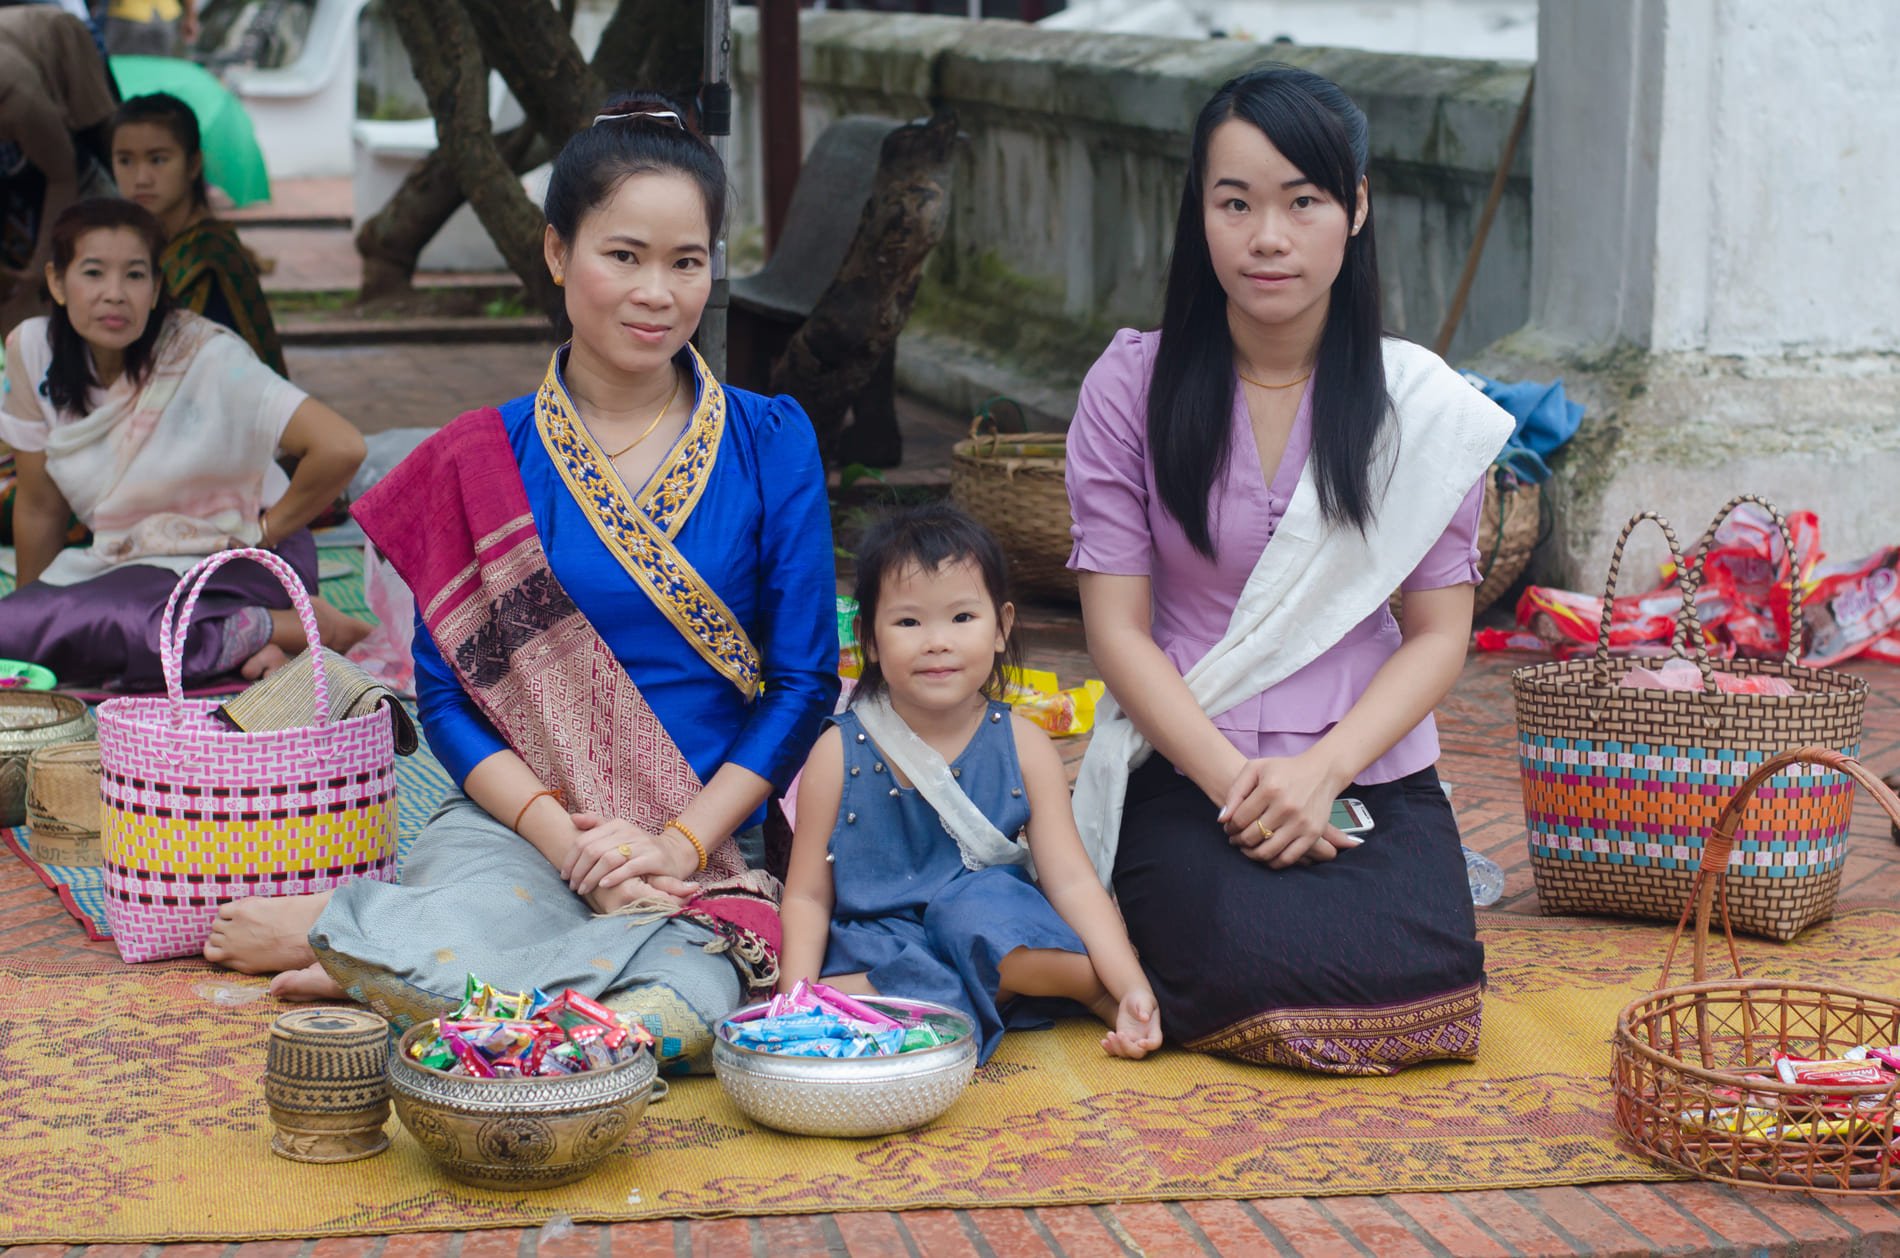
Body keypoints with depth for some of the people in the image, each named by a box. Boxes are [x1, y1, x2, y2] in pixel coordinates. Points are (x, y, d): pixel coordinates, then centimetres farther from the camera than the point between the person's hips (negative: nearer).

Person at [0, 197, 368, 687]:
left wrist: (265, 531, -14)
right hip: (122, 562, 7)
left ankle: (290, 626, -17)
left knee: (78, 626, -31)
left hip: (239, 563, -7)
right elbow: (40, 506, 8)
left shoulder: (206, 358, -20)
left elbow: (341, 448, -28)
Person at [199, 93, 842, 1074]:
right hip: (515, 824, -1)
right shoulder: (482, 462, 5)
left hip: (707, 847, 1)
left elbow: (804, 681, 3)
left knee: (671, 1021, -35)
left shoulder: (771, 443, 6)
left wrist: (681, 842, -9)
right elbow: (445, 695, 4)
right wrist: (571, 843, -12)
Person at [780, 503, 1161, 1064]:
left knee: (978, 904, -36)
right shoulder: (841, 754, 1)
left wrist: (1133, 989, -15)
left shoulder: (1024, 749, 3)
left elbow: (1072, 882, -2)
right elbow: (807, 897, 2)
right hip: (873, 950, 2)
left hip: (997, 944, -1)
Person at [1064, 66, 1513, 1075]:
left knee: (1413, 984, -23)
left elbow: (1437, 635, 1)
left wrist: (1321, 771, -15)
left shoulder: (1424, 406, 1)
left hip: (1369, 768, 2)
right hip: (1183, 769, -1)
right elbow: (1117, 629, -4)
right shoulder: (1132, 387, -2)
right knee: (1257, 977, -27)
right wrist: (1237, 784, -16)